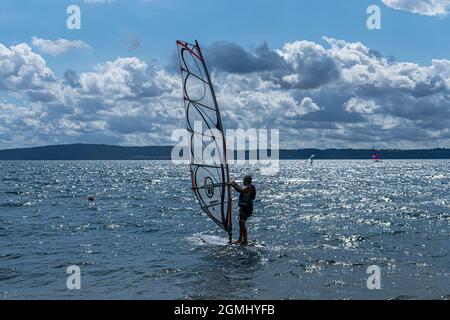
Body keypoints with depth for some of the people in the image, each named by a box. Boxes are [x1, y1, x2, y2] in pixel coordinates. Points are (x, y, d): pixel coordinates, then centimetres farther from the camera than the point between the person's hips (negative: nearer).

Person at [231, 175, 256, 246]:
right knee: (240, 223, 13)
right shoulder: (247, 187, 16)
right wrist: (235, 184, 32)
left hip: (247, 208, -10)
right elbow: (241, 189, 38)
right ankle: (240, 239, 20)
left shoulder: (249, 188, -16)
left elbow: (240, 190, -30)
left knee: (242, 223, -11)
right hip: (243, 207, 10)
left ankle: (245, 241, -8)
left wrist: (233, 185, -18)